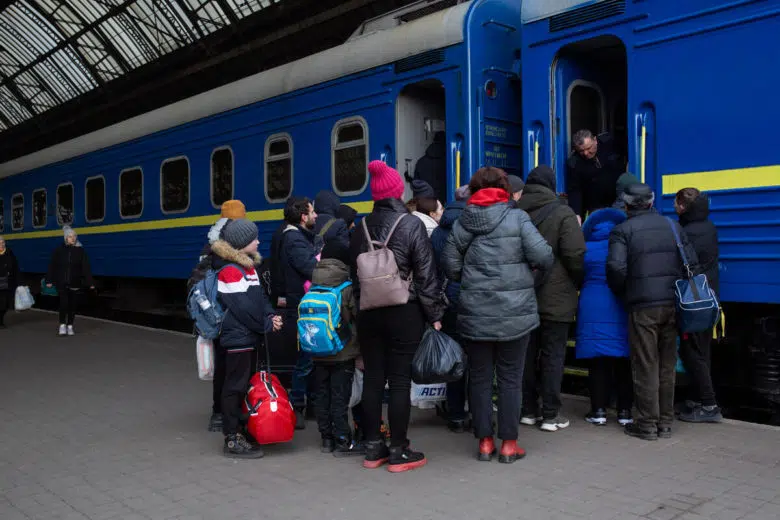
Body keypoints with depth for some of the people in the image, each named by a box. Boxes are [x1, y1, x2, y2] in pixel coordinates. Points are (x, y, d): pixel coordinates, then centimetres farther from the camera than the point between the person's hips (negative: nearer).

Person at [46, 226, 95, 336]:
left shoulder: (80, 251, -1)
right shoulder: (59, 250, -1)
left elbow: (86, 268, -4)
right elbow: (52, 266, 2)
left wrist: (90, 282, -9)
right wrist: (49, 280, -2)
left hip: (75, 283, 1)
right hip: (61, 283, -1)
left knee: (73, 304, 7)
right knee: (64, 303, -10)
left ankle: (70, 326, 20)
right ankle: (62, 325, 7)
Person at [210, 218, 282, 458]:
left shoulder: (249, 265, 14)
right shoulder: (230, 270, -16)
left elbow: (260, 295, 13)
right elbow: (242, 307, -20)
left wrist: (270, 316, -4)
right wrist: (267, 325, -12)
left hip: (249, 336, 9)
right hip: (237, 337, -9)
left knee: (243, 385, 15)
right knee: (235, 387, -3)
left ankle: (238, 431, 26)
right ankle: (232, 440, 4)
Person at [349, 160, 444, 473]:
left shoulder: (362, 228, 6)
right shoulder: (411, 225, -8)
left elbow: (355, 273, 10)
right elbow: (426, 275, -9)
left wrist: (363, 306, 16)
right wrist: (434, 315, -4)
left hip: (369, 313, 5)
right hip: (404, 313, -4)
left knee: (373, 378, 10)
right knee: (400, 381, 1)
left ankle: (372, 449, 18)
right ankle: (398, 452, 7)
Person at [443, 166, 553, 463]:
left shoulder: (462, 223, 3)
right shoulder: (516, 218, -5)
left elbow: (450, 267, 2)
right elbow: (543, 256, -12)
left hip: (475, 313, 2)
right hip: (514, 312, -2)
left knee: (480, 378, 12)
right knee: (510, 378, 8)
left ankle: (485, 441, 18)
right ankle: (509, 444, 14)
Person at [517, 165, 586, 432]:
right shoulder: (563, 214, -9)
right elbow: (575, 256, -13)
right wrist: (579, 284, 4)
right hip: (555, 299, -4)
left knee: (528, 354, 12)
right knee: (553, 355, 3)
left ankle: (529, 410, 19)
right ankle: (550, 414, 7)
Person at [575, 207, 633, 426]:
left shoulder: (585, 249, -2)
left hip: (593, 310, -1)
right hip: (622, 309, 1)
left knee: (597, 363, 4)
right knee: (623, 363, 8)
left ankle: (599, 410, 5)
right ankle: (624, 410, 12)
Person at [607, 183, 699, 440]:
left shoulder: (622, 231, -4)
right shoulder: (673, 226, 10)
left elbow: (616, 268, -16)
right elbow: (692, 263, 8)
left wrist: (620, 293, 2)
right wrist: (680, 293, 16)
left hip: (642, 306, -4)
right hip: (672, 305, 5)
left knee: (646, 366, 2)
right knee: (667, 365, 12)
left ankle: (647, 423, 8)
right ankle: (665, 422, 20)